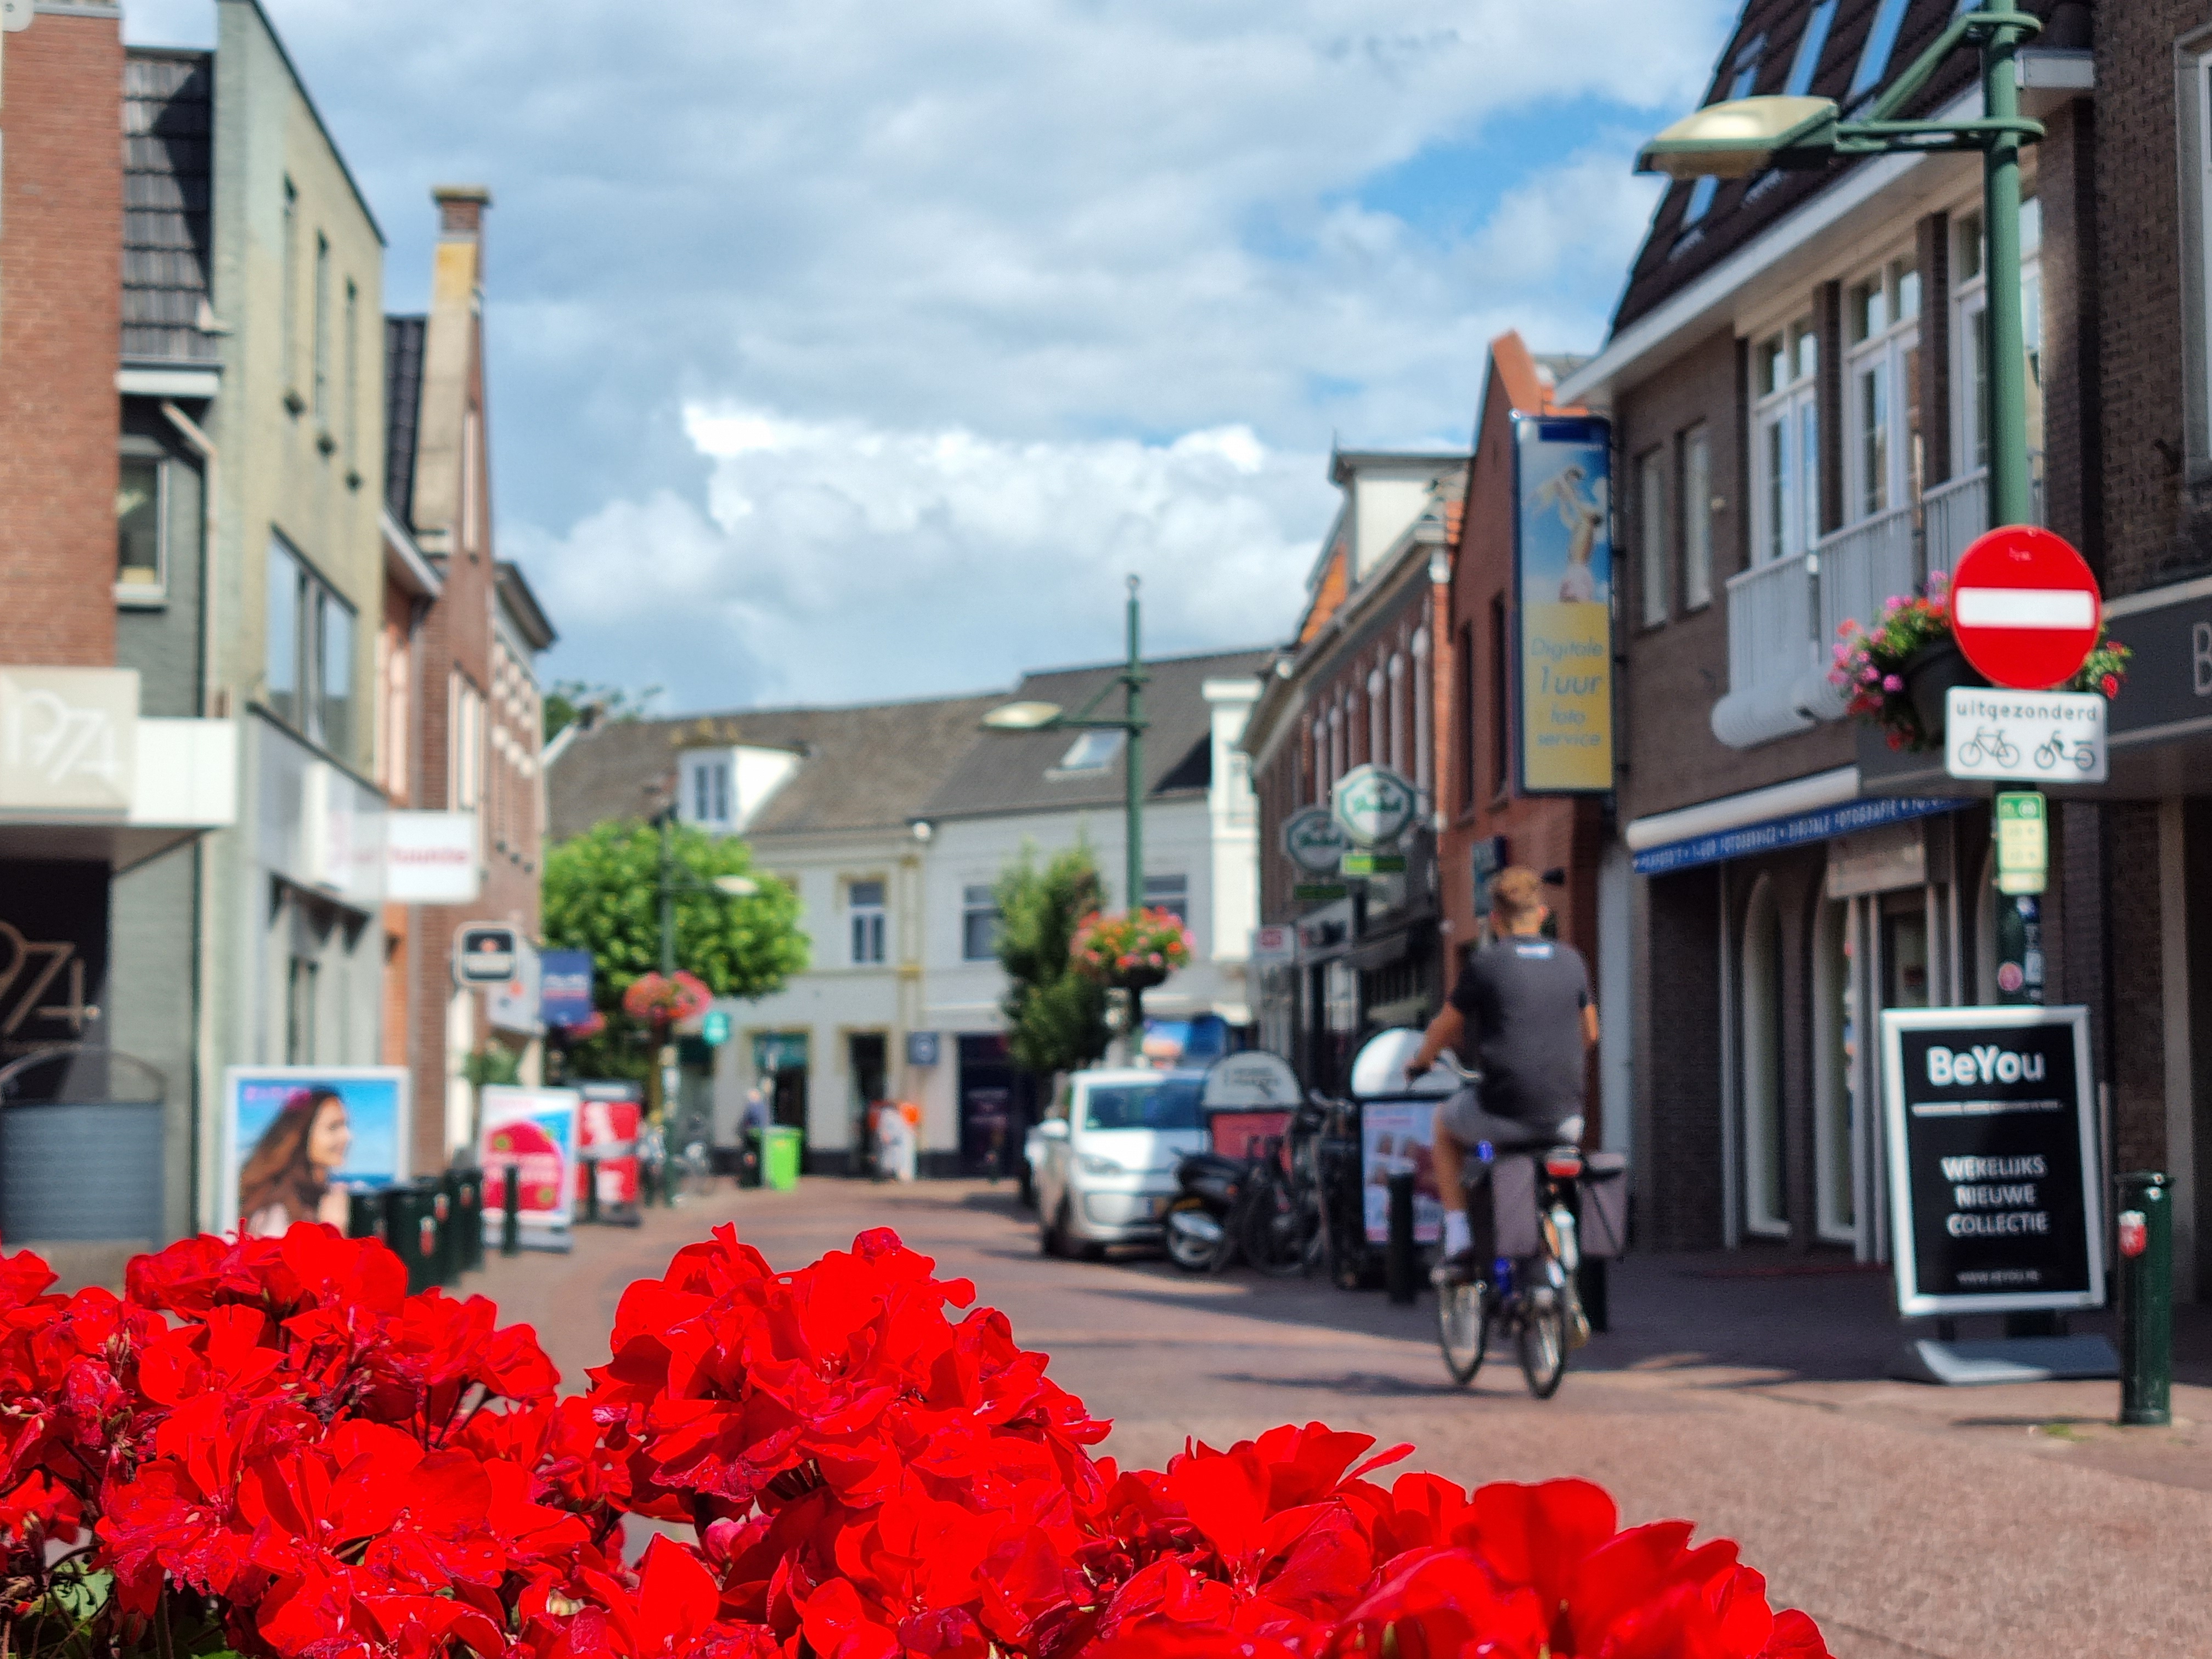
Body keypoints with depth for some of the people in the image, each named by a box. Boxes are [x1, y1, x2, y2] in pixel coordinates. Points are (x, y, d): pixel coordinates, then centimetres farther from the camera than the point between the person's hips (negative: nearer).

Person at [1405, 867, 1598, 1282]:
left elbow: (1444, 1030, 8)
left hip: (1504, 1114, -3)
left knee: (1446, 1123, 27)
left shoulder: (1484, 963, -4)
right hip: (1565, 1115, 4)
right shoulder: (1572, 961, 8)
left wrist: (1420, 1060, 29)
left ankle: (1459, 1242, 17)